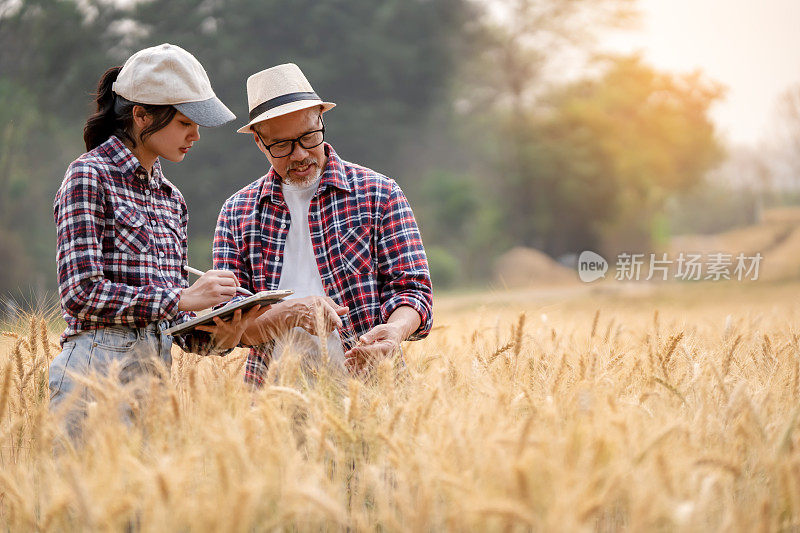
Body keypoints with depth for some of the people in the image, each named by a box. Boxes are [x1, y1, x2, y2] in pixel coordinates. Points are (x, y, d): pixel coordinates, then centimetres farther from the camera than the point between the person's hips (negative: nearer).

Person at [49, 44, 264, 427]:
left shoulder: (171, 198, 17)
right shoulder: (90, 176, -5)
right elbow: (81, 292, -14)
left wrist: (213, 337, -3)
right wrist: (181, 297, -16)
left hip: (158, 367, 7)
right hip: (98, 367, -7)